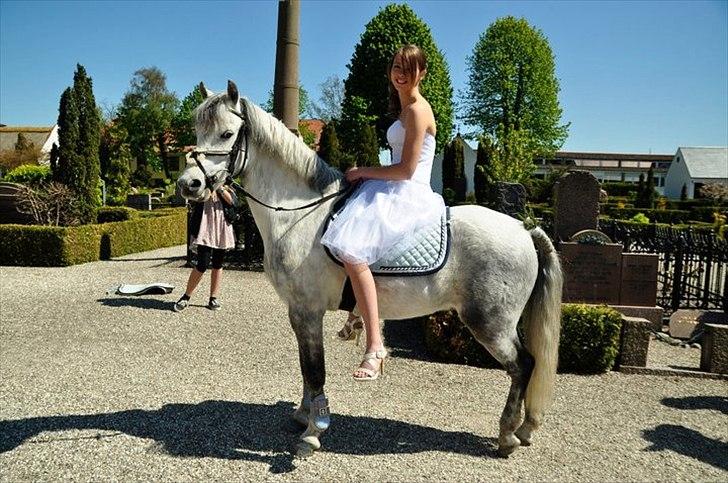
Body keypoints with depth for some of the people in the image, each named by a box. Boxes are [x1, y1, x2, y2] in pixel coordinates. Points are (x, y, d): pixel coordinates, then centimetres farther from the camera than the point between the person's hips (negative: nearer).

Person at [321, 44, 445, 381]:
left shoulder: (417, 110, -11)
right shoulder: (405, 108, 20)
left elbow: (406, 169, -18)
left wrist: (361, 172, -9)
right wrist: (368, 175, 10)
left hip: (407, 195, -11)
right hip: (397, 191, 11)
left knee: (352, 250, -30)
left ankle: (375, 346, -30)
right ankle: (360, 313, 26)